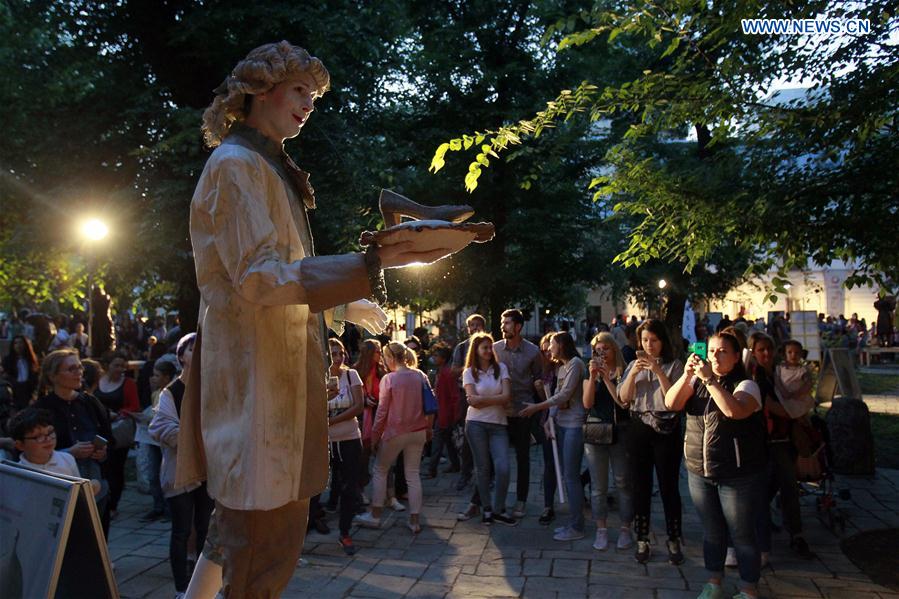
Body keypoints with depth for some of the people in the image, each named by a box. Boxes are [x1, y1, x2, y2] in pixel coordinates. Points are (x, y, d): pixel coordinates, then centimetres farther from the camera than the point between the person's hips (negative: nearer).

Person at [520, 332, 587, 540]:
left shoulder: (575, 364, -10)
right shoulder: (562, 367, 17)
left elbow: (564, 395, -16)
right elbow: (557, 395, 13)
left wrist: (536, 407, -12)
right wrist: (550, 419, 2)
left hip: (574, 425, -9)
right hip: (561, 423, 9)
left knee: (571, 476, -4)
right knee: (567, 475, 11)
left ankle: (577, 527, 4)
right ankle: (574, 521, 20)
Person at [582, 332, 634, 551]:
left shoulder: (624, 373, -1)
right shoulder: (590, 375, 8)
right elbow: (587, 403, -4)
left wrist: (607, 377, -16)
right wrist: (593, 376, -13)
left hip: (620, 432, -2)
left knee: (623, 482, 3)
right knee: (598, 485, 6)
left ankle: (625, 529, 17)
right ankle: (601, 530, 16)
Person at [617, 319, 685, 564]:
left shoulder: (674, 365, -1)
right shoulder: (634, 365, 10)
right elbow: (623, 398, 1)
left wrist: (659, 371, -19)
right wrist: (633, 373, -12)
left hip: (667, 429, -3)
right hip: (639, 429, 3)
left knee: (669, 486, 3)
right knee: (641, 486, 9)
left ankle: (674, 540, 19)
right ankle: (642, 541, 19)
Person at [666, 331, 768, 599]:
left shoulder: (746, 385, -9)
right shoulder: (697, 382, 6)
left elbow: (735, 410, -29)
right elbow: (671, 404, -7)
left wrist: (709, 379, -29)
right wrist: (687, 374, -18)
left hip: (738, 475, -4)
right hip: (699, 473, 5)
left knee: (742, 535, 7)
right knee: (711, 532, 18)